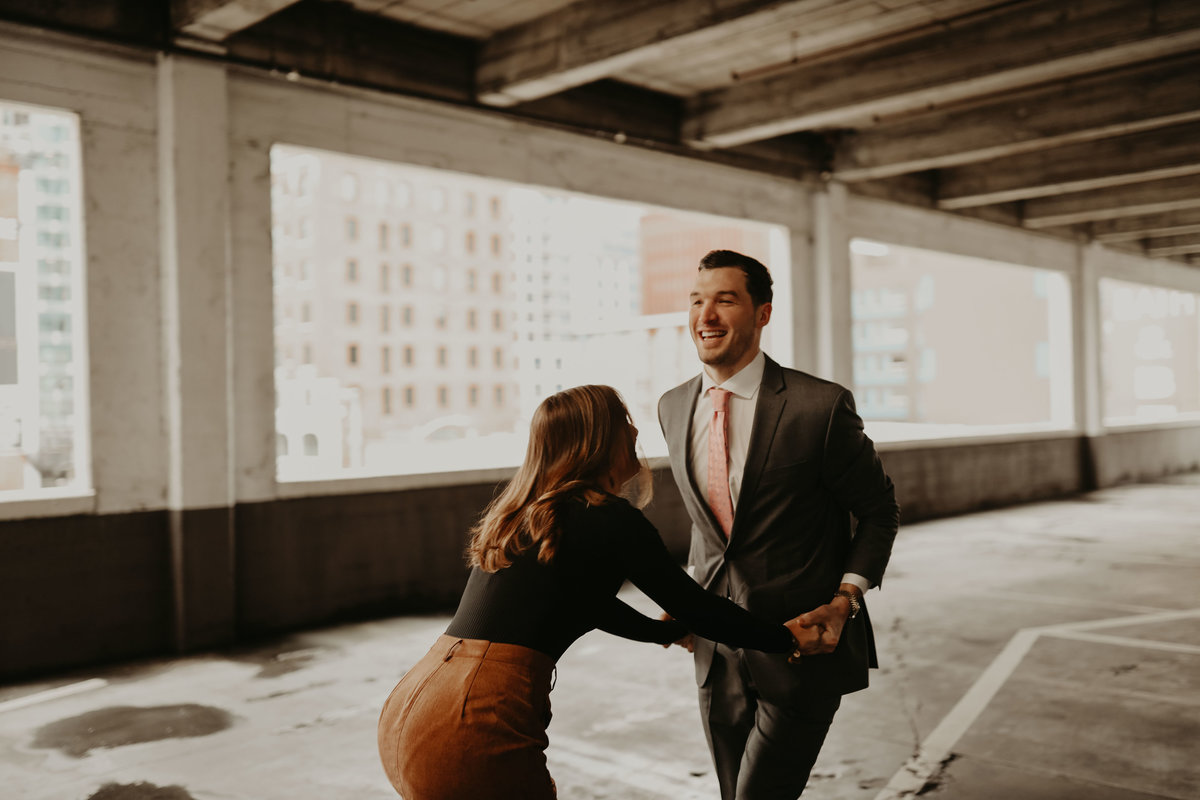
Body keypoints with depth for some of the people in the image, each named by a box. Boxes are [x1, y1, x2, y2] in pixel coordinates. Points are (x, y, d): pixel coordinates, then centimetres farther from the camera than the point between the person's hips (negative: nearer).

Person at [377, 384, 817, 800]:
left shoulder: (519, 513, 18)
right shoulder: (610, 519, -6)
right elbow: (694, 606, 2)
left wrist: (667, 631, 48)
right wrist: (787, 636, 17)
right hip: (472, 728, -8)